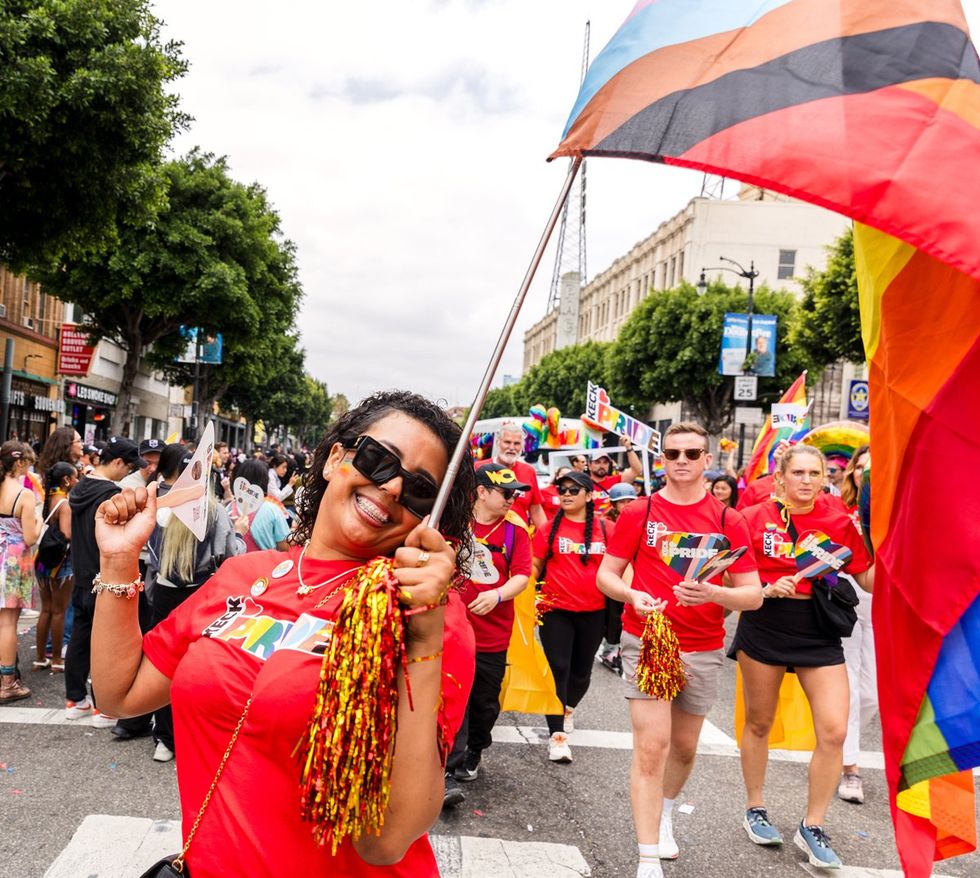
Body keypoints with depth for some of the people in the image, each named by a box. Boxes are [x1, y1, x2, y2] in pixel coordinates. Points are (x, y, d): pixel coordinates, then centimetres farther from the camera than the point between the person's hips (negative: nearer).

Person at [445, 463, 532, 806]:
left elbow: (522, 575, -7)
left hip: (494, 633, 2)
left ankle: (474, 752, 40)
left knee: (486, 701, 14)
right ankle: (449, 774, -1)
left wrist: (497, 595, -23)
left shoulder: (515, 528, -1)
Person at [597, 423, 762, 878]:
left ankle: (664, 813, 47)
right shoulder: (639, 513, -2)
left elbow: (753, 594, -2)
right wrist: (631, 595, -18)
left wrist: (713, 594, -22)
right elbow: (606, 574, 3)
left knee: (684, 747, 18)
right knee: (651, 748, -9)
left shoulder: (728, 520, -1)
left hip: (704, 650, 2)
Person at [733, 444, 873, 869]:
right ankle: (754, 809, 34)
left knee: (834, 731, -7)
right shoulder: (755, 518, -5)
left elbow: (869, 579, 0)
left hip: (819, 634, 1)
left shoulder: (838, 522, -2)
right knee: (759, 723, 13)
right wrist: (766, 589, -18)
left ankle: (811, 827, 12)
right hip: (764, 629, -1)